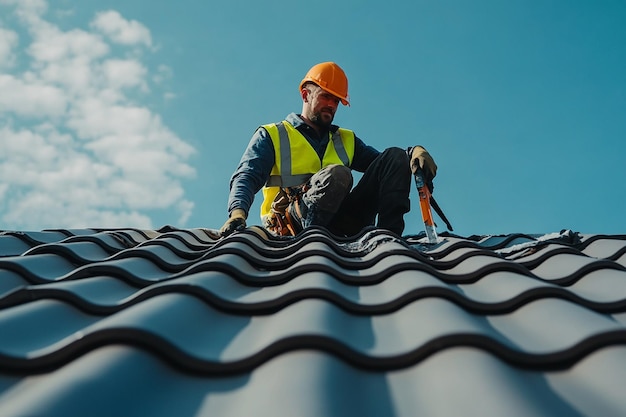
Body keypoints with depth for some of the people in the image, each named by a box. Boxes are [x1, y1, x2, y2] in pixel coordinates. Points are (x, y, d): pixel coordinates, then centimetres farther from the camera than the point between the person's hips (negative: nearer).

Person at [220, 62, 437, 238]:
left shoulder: (346, 140, 27)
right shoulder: (271, 136, 13)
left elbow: (385, 165, 19)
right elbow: (246, 177, -1)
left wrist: (415, 151, -5)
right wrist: (238, 212, -24)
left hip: (340, 222, 5)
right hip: (293, 224, -5)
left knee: (395, 156, -6)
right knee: (338, 175, -33)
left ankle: (389, 237, -22)